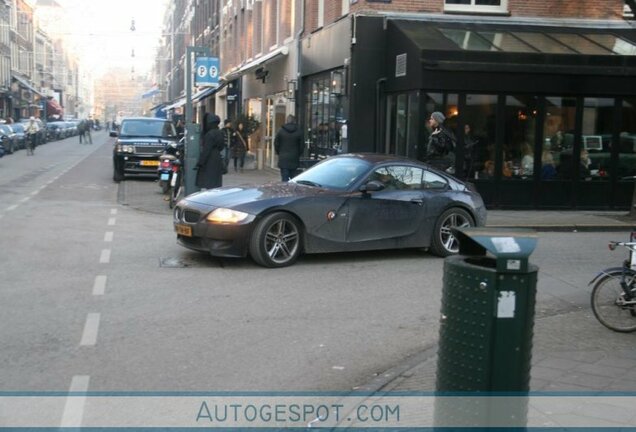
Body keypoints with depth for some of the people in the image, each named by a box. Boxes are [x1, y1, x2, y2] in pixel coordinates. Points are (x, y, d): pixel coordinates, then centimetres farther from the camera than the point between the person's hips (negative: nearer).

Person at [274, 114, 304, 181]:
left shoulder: (281, 130, -2)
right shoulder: (299, 131, -2)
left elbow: (276, 144, 2)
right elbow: (301, 145, 0)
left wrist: (279, 153, 15)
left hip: (283, 159, -1)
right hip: (294, 159, 1)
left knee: (285, 178, -1)